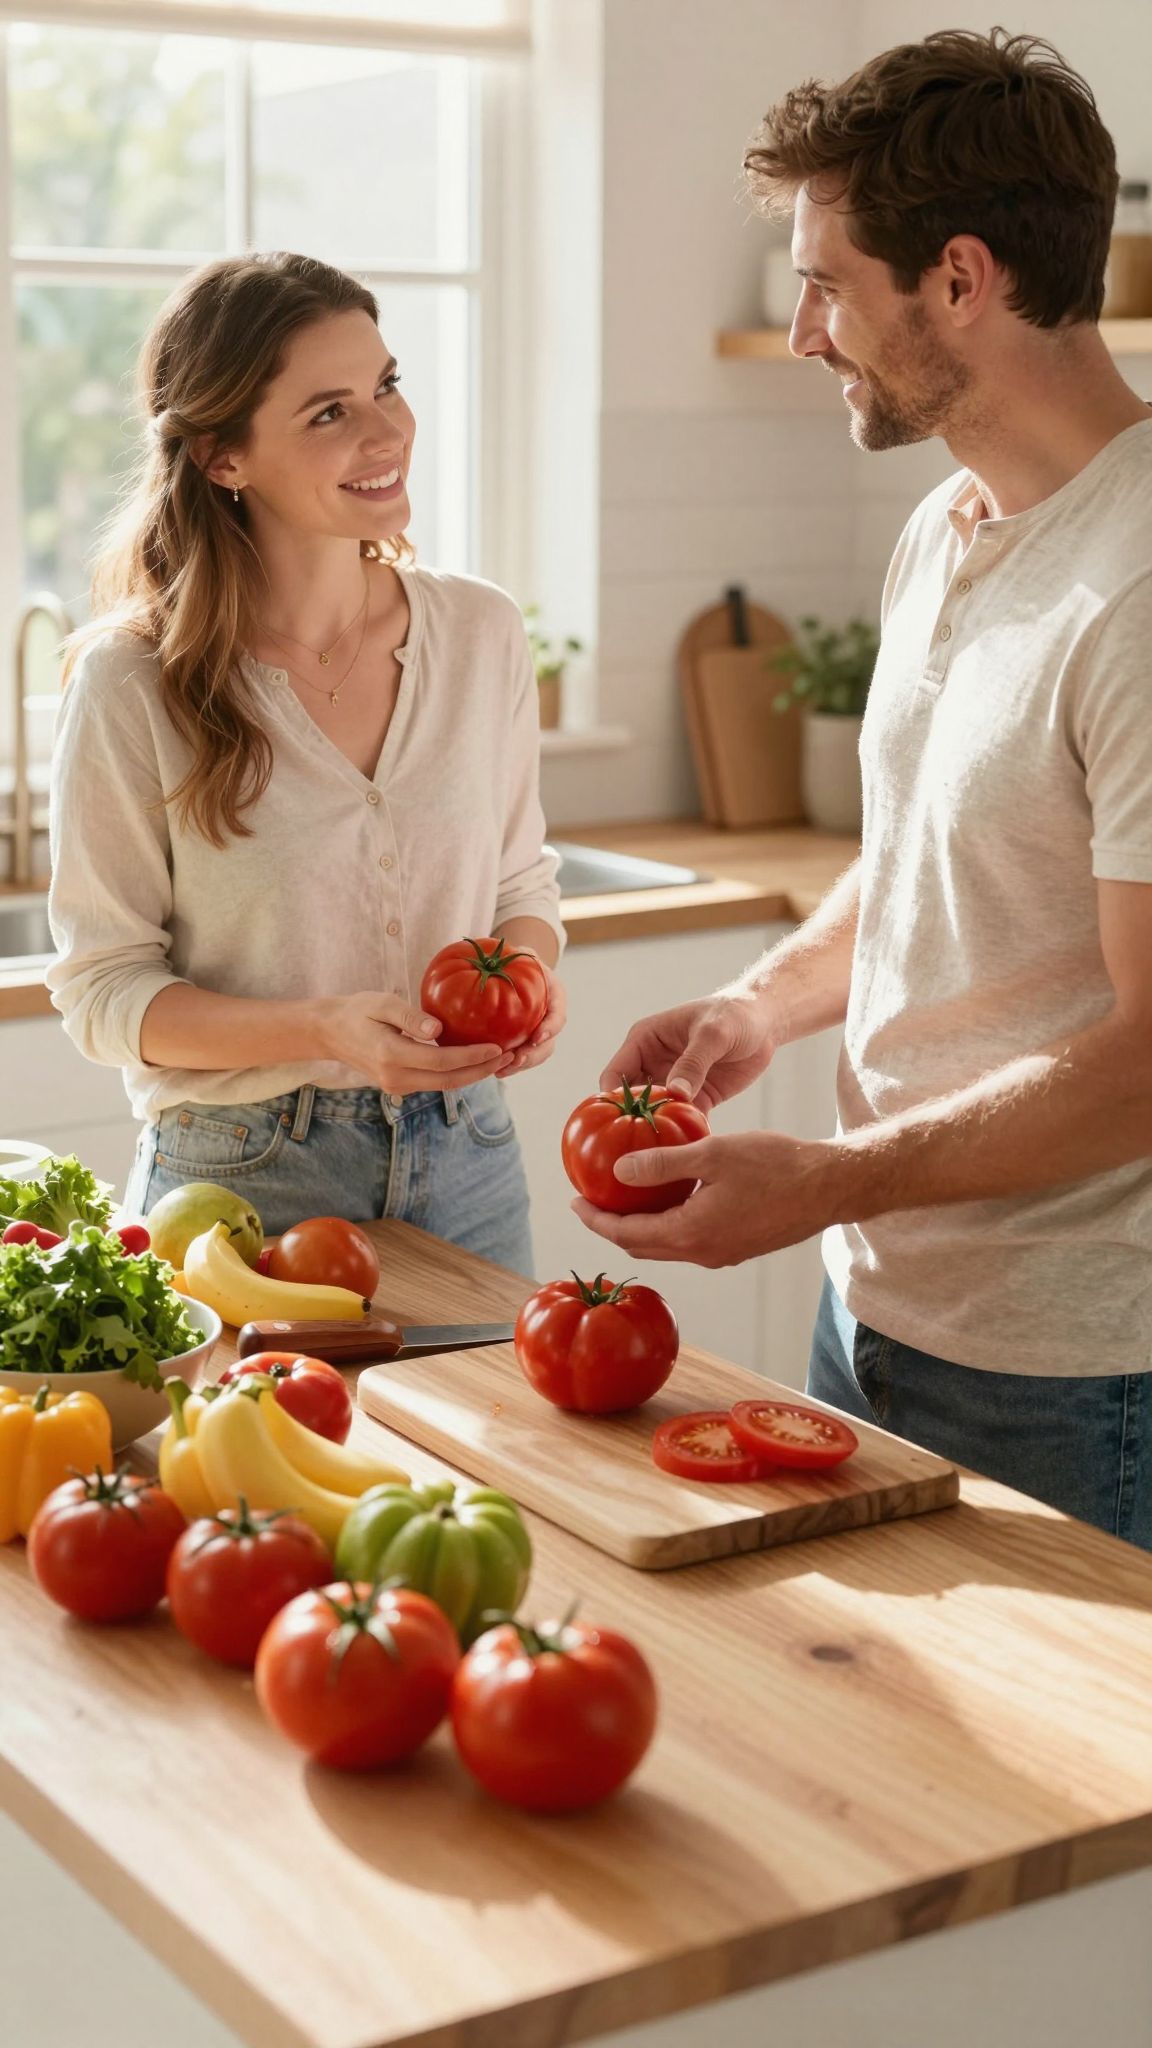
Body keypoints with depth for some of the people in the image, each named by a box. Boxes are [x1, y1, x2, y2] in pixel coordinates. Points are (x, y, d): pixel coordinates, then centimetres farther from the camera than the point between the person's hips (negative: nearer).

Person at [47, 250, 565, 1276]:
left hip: (460, 1157, 4)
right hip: (243, 1179, -3)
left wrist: (526, 975, -12)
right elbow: (105, 988, -9)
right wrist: (324, 1030, -23)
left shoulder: (482, 633, -2)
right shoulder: (132, 682, -13)